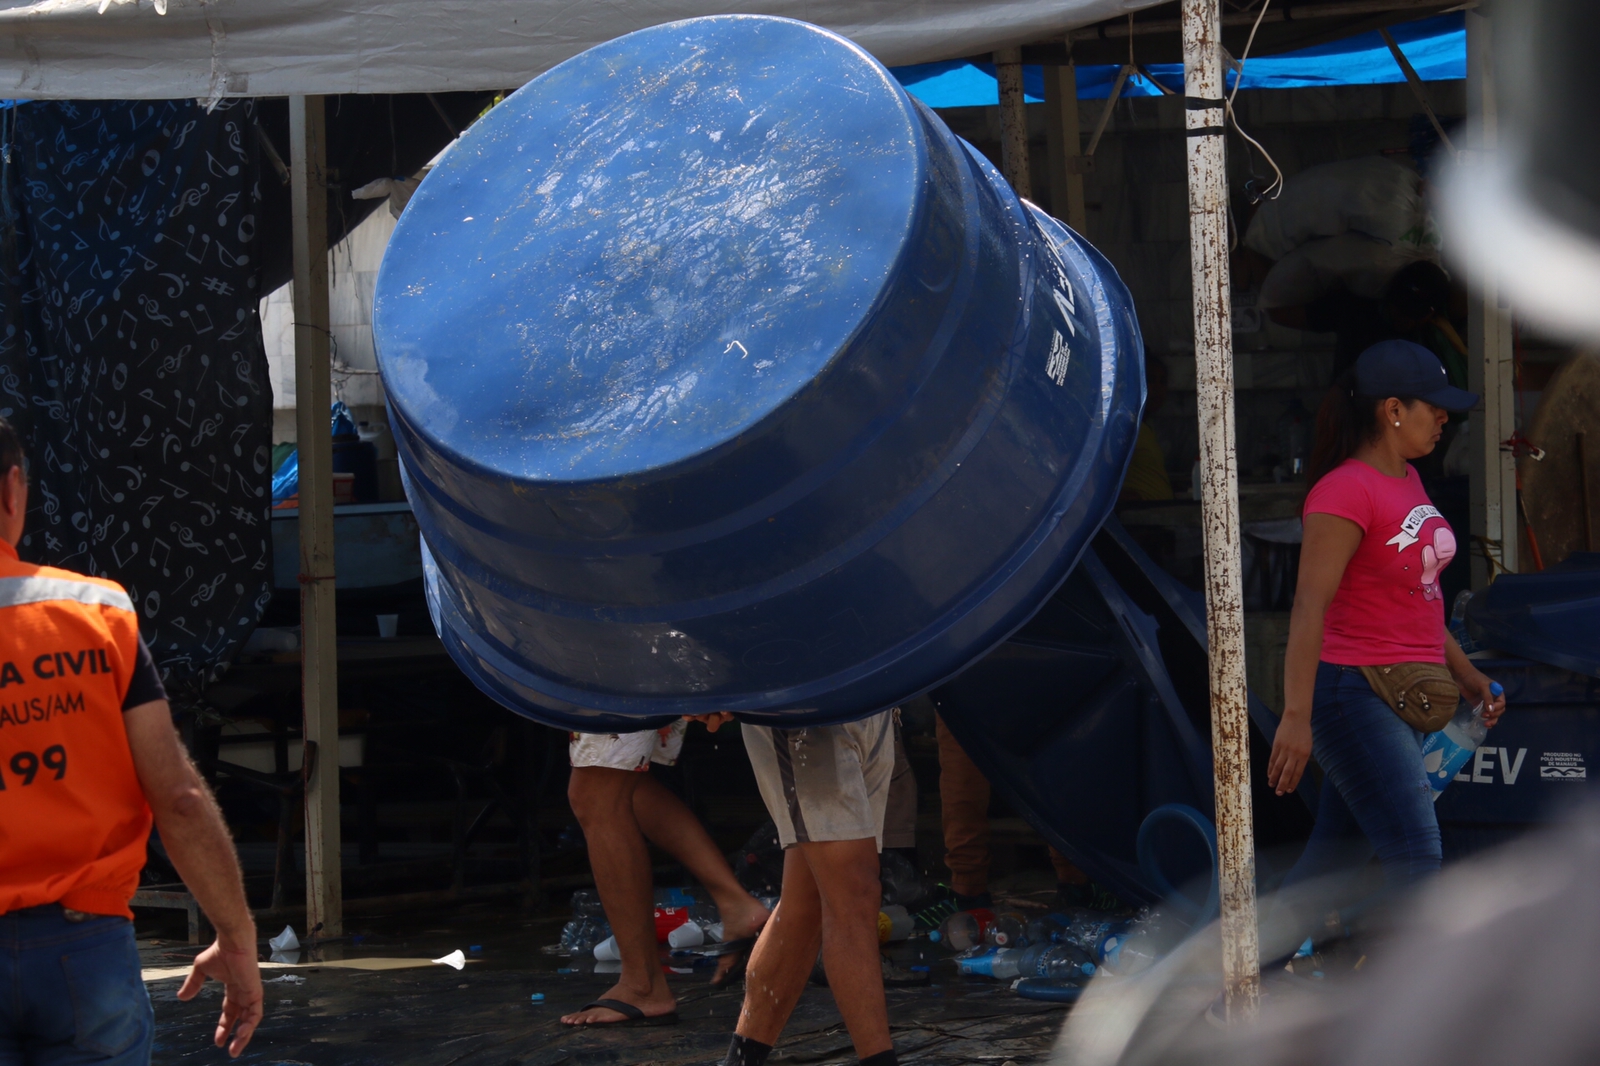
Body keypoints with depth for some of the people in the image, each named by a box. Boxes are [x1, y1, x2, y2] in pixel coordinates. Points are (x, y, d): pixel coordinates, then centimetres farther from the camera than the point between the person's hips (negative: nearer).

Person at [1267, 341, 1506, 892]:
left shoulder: (1405, 479, 13)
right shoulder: (1346, 491, -16)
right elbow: (1310, 605, -22)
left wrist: (1463, 670, 23)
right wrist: (1296, 716, -28)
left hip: (1402, 700, 9)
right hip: (1355, 695, -9)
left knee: (1333, 858, 12)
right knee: (1416, 857, -13)